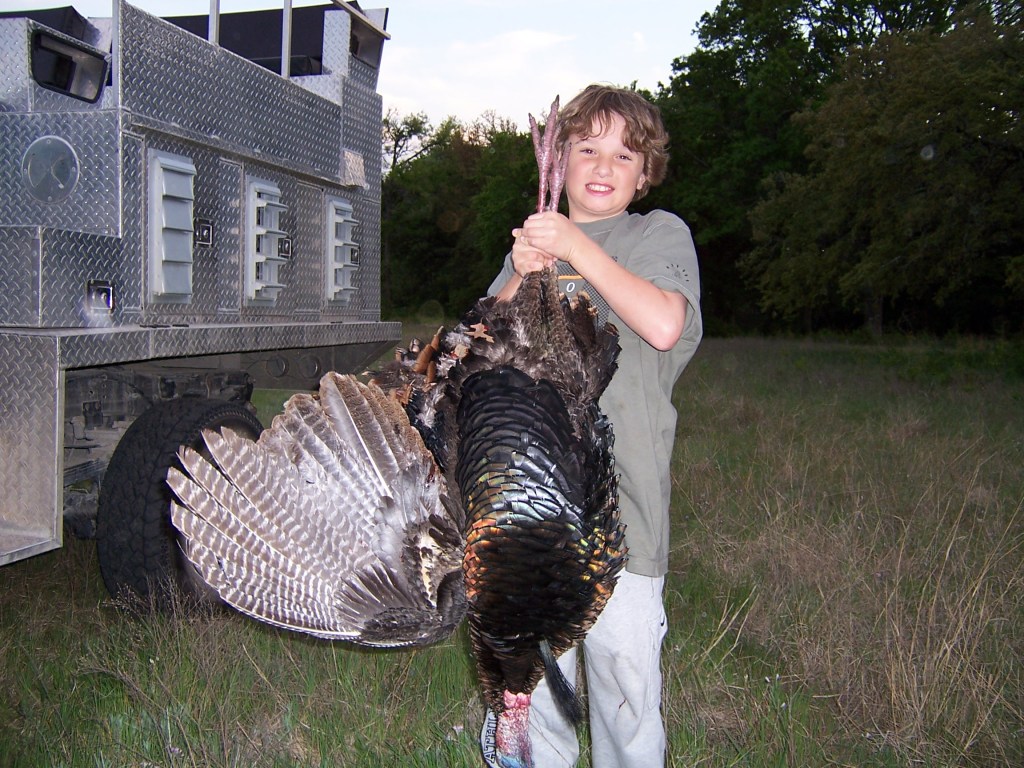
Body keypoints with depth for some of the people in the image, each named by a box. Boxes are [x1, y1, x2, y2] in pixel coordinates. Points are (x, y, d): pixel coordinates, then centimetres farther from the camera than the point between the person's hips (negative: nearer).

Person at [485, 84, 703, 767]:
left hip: (619, 495, -3)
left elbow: (663, 325, -15)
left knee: (625, 674, -2)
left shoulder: (661, 233, 5)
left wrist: (575, 246, -14)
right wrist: (520, 277, -8)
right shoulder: (535, 239, 17)